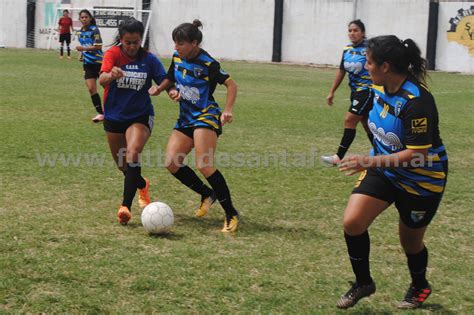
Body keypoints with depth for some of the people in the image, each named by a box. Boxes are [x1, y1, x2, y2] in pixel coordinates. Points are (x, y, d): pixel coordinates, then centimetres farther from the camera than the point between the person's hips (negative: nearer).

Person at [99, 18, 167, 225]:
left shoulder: (149, 59, -7)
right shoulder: (113, 54, -13)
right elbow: (102, 79, -29)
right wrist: (111, 75, -53)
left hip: (140, 116, -1)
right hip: (114, 118, 2)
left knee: (132, 153, -28)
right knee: (123, 166, 14)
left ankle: (126, 206, -31)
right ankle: (142, 185, 48)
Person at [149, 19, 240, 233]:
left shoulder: (207, 63, -14)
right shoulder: (177, 57, 5)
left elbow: (231, 85, -11)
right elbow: (170, 79, 23)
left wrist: (227, 110, -24)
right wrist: (160, 88, 1)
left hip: (206, 117, -8)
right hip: (185, 118, 8)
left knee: (204, 165, -21)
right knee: (171, 163, -6)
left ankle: (231, 214, -12)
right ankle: (207, 194, 15)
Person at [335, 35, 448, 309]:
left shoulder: (416, 101, -31)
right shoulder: (381, 87, -6)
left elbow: (417, 153, -31)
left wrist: (370, 162, -36)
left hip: (421, 181, -6)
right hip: (384, 170, 6)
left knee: (410, 241, 13)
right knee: (352, 223, -11)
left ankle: (420, 287, 45)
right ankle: (363, 283, 12)